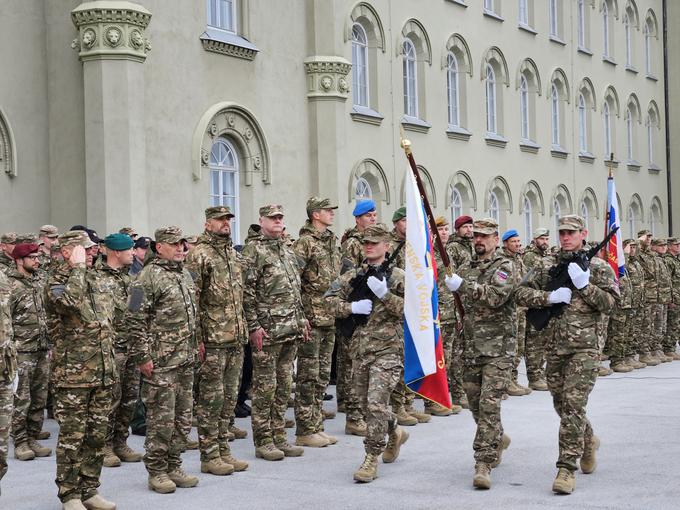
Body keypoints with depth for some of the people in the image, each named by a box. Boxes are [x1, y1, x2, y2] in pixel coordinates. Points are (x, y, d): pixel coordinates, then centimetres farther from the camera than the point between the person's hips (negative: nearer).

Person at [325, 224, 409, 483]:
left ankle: (371, 460, -6)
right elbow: (329, 299, 7)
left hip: (388, 348, -6)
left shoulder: (397, 276, -2)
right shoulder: (353, 275, 11)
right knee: (367, 403, 15)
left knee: (376, 404, -13)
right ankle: (395, 433, 41)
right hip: (361, 348, 6)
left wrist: (385, 294, -22)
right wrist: (353, 307, -10)